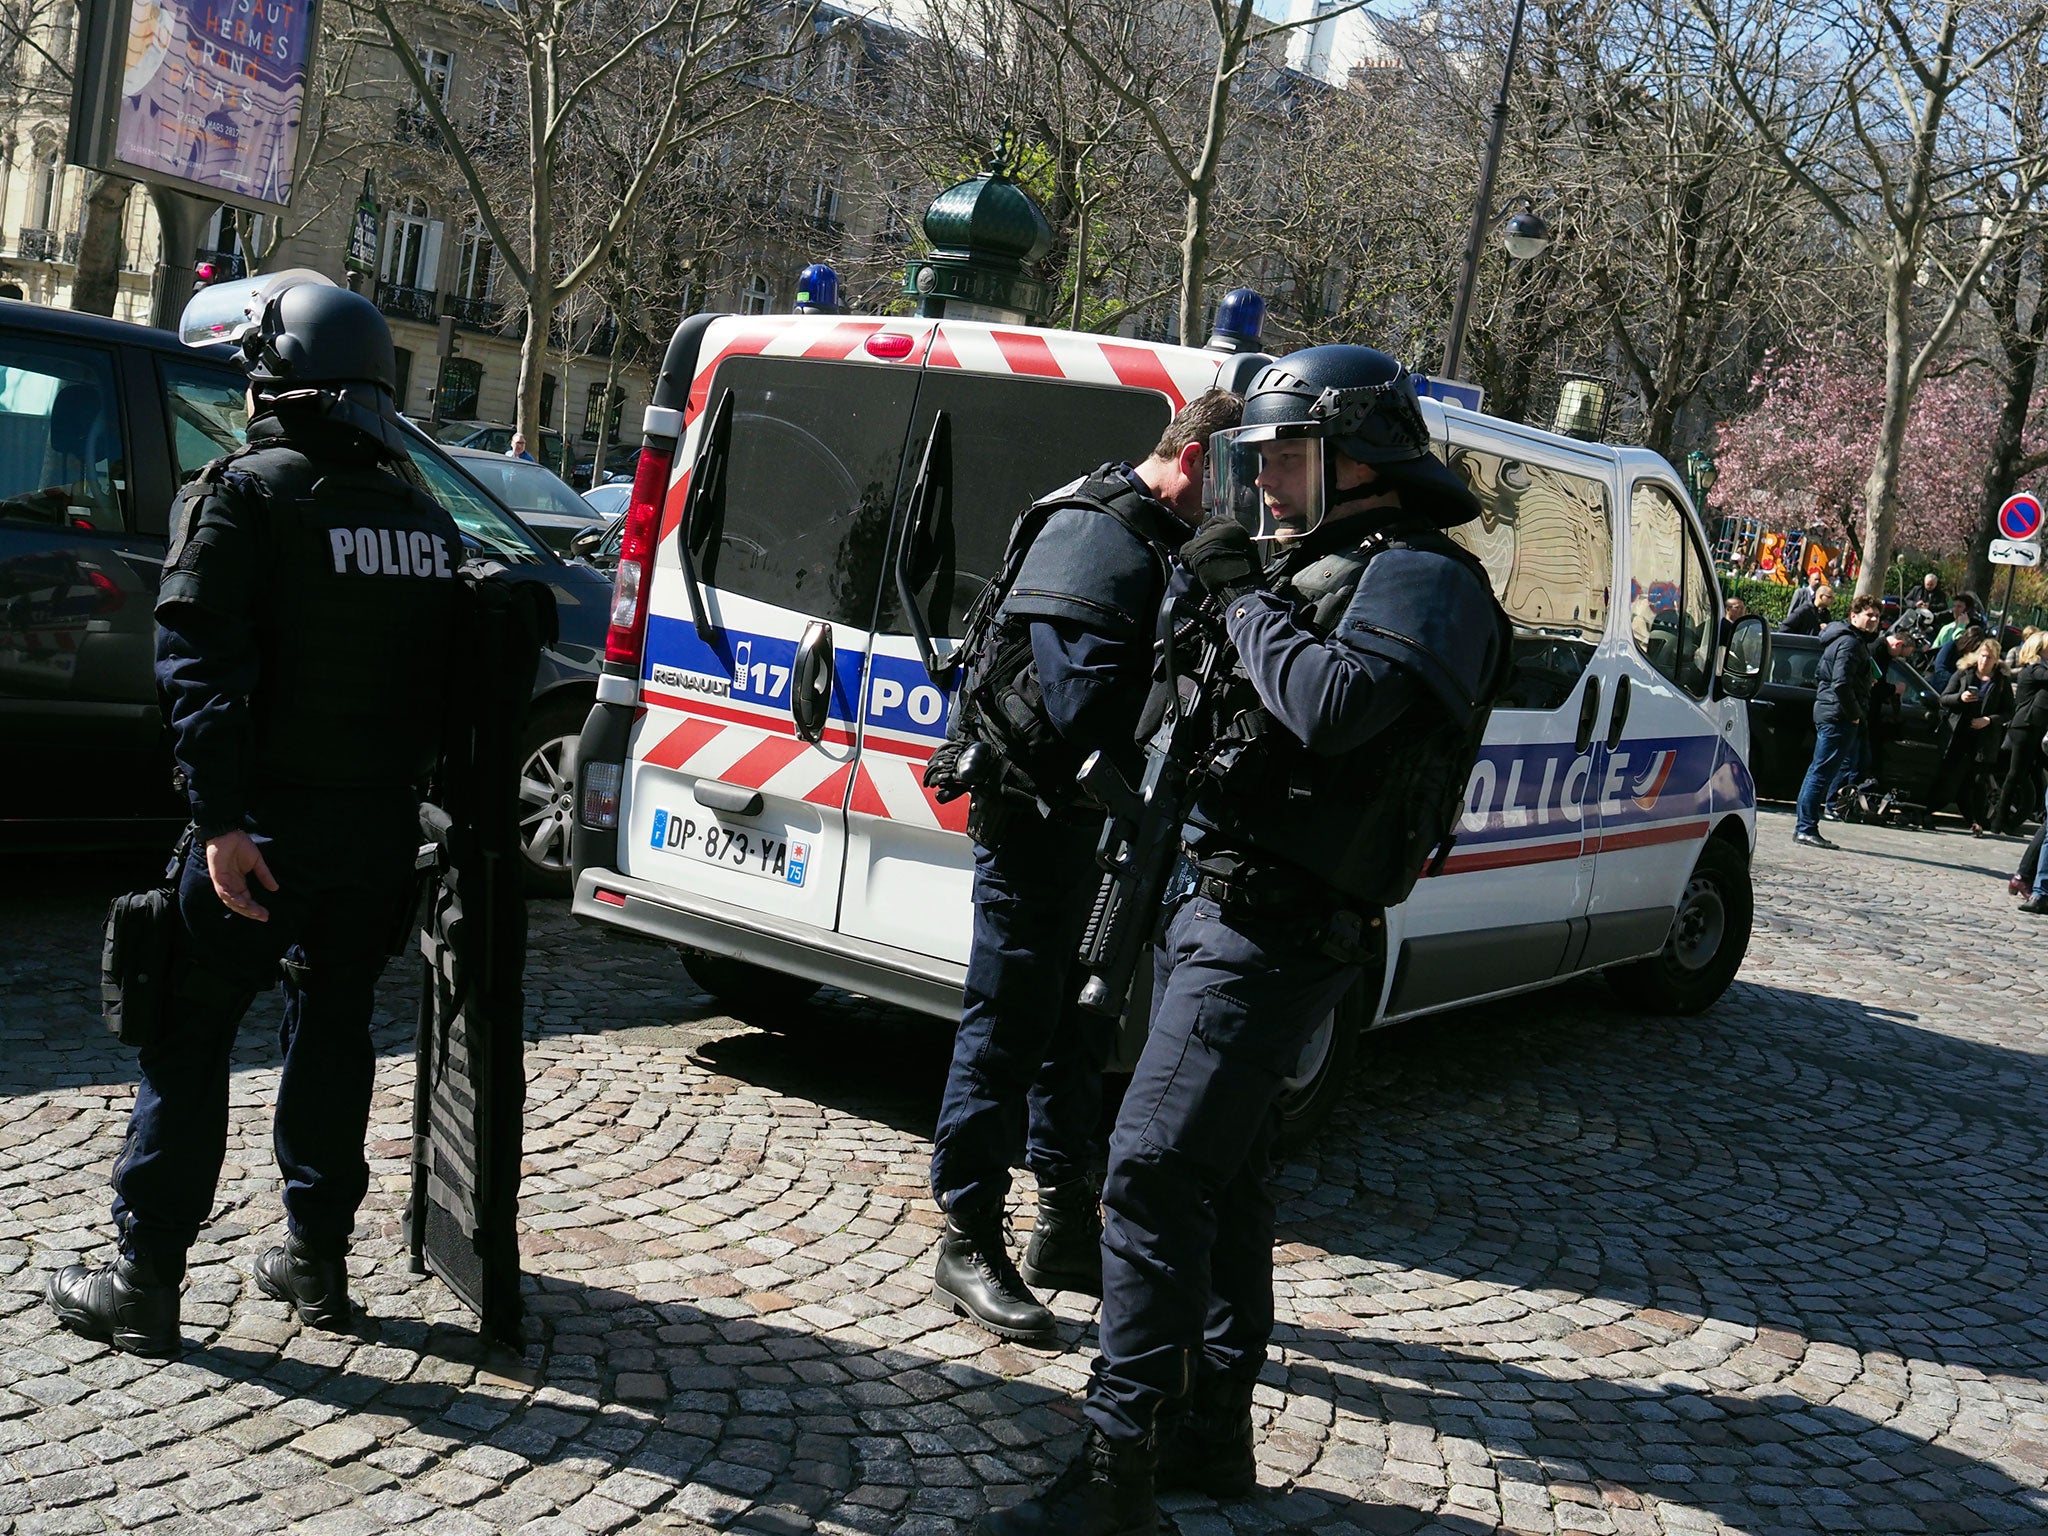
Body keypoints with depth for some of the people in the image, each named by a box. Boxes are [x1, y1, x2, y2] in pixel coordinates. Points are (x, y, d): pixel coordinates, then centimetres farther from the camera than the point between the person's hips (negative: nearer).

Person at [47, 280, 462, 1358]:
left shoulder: (245, 490, -8)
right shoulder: (421, 512, 12)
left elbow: (201, 664, -18)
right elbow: (446, 670, 11)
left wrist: (221, 816, -21)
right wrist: (404, 787, 12)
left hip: (268, 823, -6)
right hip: (382, 824, 6)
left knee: (189, 1037, 4)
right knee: (333, 1029, 16)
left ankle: (144, 1281, 8)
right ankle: (317, 1260, 22)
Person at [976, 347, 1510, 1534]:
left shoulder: (1419, 579, -11)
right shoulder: (1330, 573, 20)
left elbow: (1335, 707, -28)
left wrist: (1245, 592, -16)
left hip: (1272, 933, -10)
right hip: (1222, 909, 10)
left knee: (1156, 1175, -14)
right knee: (1224, 1179, 16)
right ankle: (1214, 1434, 27)